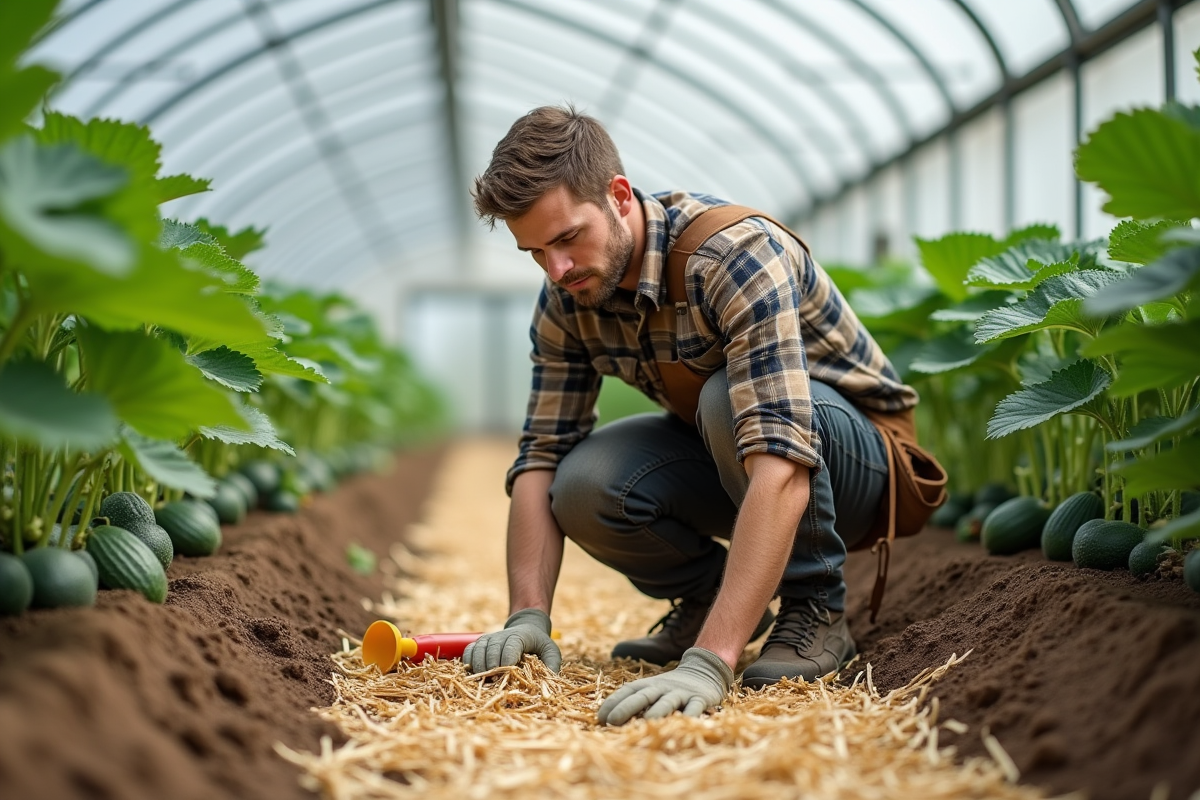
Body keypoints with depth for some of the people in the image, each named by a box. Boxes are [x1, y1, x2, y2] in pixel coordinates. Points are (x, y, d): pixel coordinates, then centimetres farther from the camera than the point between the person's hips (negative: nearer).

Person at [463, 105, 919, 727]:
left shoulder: (737, 254, -33)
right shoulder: (566, 302, -10)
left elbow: (780, 466, -43)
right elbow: (542, 457, -8)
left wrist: (708, 662, -51)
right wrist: (528, 617, -24)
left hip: (853, 453, -5)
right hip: (723, 453, 5)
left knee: (728, 398, -37)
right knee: (583, 487, -24)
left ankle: (815, 611, -13)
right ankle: (708, 597, 6)